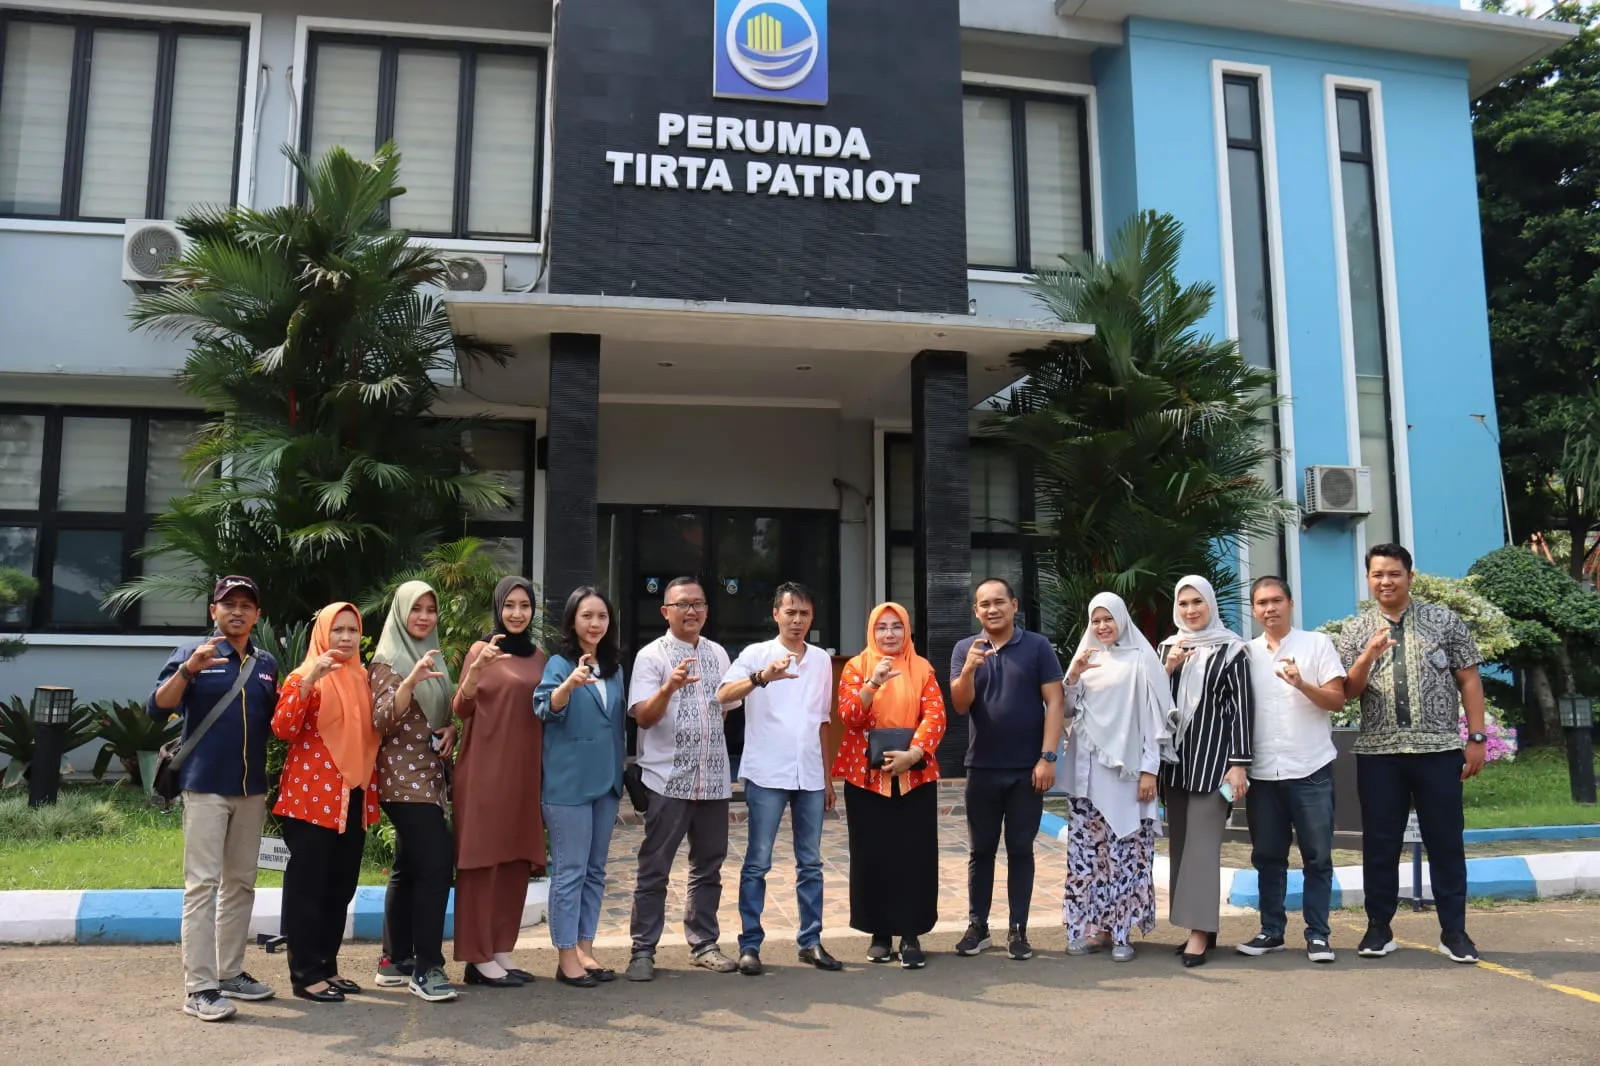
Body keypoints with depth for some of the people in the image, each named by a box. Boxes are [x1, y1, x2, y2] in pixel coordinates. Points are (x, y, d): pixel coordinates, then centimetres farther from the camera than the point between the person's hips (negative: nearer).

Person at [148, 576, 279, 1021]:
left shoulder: (267, 663, 11)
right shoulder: (192, 654, -3)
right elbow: (157, 709, -13)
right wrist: (189, 670, -26)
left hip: (252, 788, 6)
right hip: (205, 786, -5)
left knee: (241, 883, 11)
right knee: (202, 884, -7)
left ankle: (231, 973, 21)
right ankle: (198, 988, -5)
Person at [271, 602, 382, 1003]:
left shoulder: (363, 679, 13)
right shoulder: (305, 676, -5)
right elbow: (283, 729, -18)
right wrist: (309, 679, -27)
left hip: (352, 796, 7)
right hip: (312, 795, -6)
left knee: (341, 886, 12)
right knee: (308, 885, -1)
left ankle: (327, 965, 22)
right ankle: (305, 973, 6)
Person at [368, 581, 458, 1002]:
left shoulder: (434, 658, 16)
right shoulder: (388, 661, -7)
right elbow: (381, 721, -17)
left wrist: (451, 729, 2)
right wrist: (410, 681, -31)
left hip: (429, 774, 8)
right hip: (403, 777, -8)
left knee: (409, 867, 11)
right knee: (437, 862, -15)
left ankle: (396, 961, 17)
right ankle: (427, 967, -10)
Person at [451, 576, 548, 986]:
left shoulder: (539, 657, 11)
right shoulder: (481, 649, -3)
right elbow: (461, 710, -10)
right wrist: (476, 670, -25)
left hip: (523, 771, 6)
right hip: (484, 770, -5)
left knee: (516, 862, 8)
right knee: (482, 860, -1)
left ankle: (501, 951, 17)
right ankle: (478, 958, 5)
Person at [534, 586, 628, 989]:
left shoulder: (614, 667, 9)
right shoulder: (559, 664, -7)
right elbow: (546, 708, -25)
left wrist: (622, 776, 15)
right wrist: (570, 684, -42)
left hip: (605, 782, 6)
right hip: (568, 783, -6)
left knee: (595, 870, 12)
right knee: (570, 871, -1)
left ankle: (585, 949, 22)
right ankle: (566, 957, 7)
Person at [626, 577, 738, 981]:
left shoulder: (718, 653, 10)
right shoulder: (651, 655, -6)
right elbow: (643, 717, -14)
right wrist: (669, 687, -31)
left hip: (714, 780, 5)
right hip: (668, 780, -5)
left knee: (708, 866, 12)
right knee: (654, 869, 1)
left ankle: (703, 944, 23)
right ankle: (643, 951, 10)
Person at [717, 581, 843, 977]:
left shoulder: (821, 660, 11)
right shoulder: (756, 654, -3)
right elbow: (723, 696, -20)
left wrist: (827, 776, 15)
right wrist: (761, 677, -37)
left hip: (810, 775, 4)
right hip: (767, 774, -4)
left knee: (811, 862, 9)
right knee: (758, 863, 1)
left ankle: (810, 941, 18)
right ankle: (750, 945, 9)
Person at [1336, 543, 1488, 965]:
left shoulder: (1445, 620, 4)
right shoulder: (1356, 631, 7)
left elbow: (1469, 679, 3)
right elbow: (1348, 692, 1)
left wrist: (1477, 738, -3)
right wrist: (1369, 655, -17)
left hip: (1439, 749, -1)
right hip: (1378, 752, 1)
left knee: (1445, 841, 5)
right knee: (1380, 843, 6)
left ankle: (1454, 930, 16)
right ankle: (1379, 928, 15)